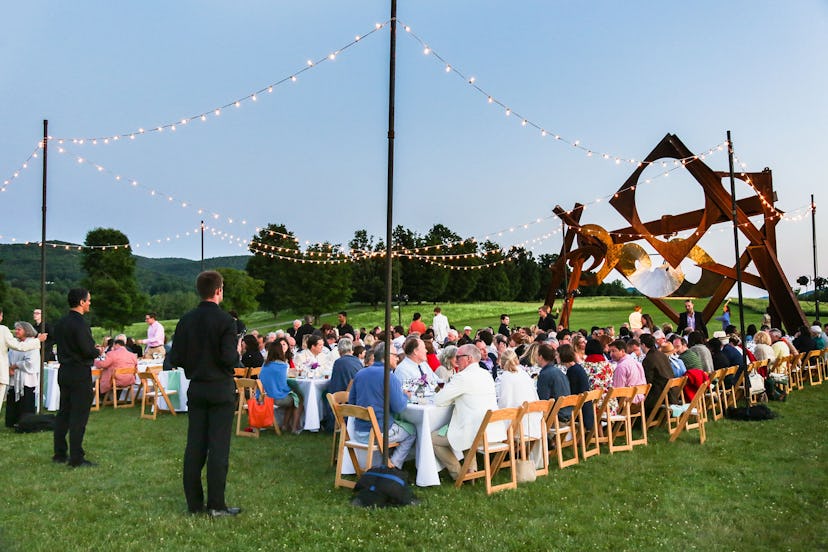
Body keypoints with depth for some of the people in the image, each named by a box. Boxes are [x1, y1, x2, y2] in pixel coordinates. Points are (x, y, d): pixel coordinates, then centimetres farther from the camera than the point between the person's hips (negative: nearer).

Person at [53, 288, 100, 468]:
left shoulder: (60, 323, 9)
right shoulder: (80, 323, -18)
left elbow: (61, 346, 15)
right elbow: (87, 350, -23)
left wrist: (92, 349, 12)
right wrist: (97, 351, -2)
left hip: (64, 372, 9)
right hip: (80, 374, -9)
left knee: (63, 413, 15)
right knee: (79, 416, -4)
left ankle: (59, 454, 23)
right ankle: (76, 458, -1)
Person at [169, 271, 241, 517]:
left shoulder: (186, 320, 2)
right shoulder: (225, 320, -14)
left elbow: (176, 358, 1)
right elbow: (229, 359, -19)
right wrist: (237, 351, 1)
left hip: (196, 389, 5)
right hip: (221, 390, -5)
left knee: (194, 447, 10)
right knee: (218, 448, 0)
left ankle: (194, 502, 18)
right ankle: (216, 505, 5)